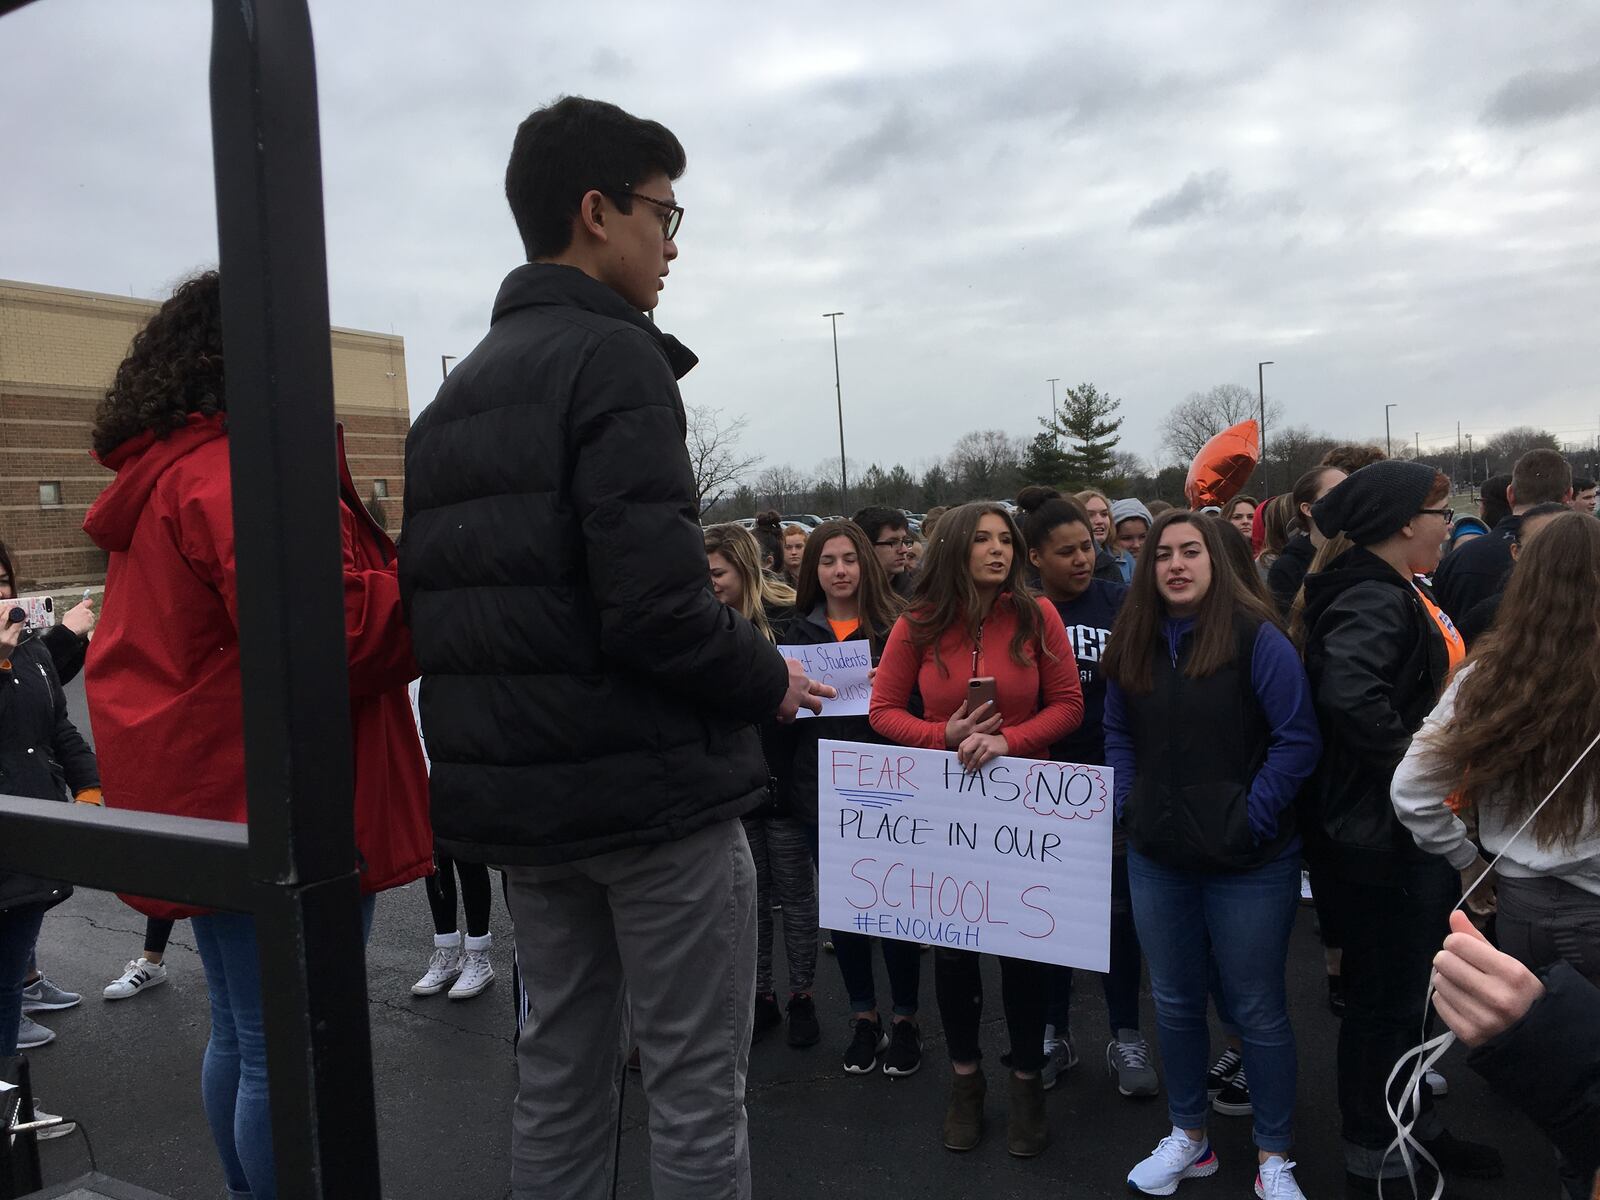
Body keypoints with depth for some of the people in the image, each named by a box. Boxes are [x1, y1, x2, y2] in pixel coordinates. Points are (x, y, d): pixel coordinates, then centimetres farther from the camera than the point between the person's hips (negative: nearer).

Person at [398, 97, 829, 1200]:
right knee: (697, 1091, 5)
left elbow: (434, 603, 11)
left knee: (561, 1075, 19)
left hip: (519, 792, 8)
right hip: (652, 784, -8)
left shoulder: (459, 389, 13)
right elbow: (658, 604, -24)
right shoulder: (614, 357, -13)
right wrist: (771, 679, -7)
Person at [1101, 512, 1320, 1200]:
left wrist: (1252, 820, -16)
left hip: (1248, 865, -5)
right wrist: (1129, 806, 1)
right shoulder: (1134, 642, 5)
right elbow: (1118, 736, 13)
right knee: (1175, 1003, 17)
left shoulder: (1254, 636, -11)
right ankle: (1188, 1137, 35)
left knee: (1257, 1011, 9)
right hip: (1157, 860, 5)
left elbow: (1297, 738, -14)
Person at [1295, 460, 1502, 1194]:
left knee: (1409, 989, 22)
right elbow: (1349, 693, -38)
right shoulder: (1374, 599, -21)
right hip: (1386, 836, -10)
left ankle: (1416, 1126, 40)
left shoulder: (1395, 595, 12)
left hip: (1414, 830, 10)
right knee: (1384, 997, 5)